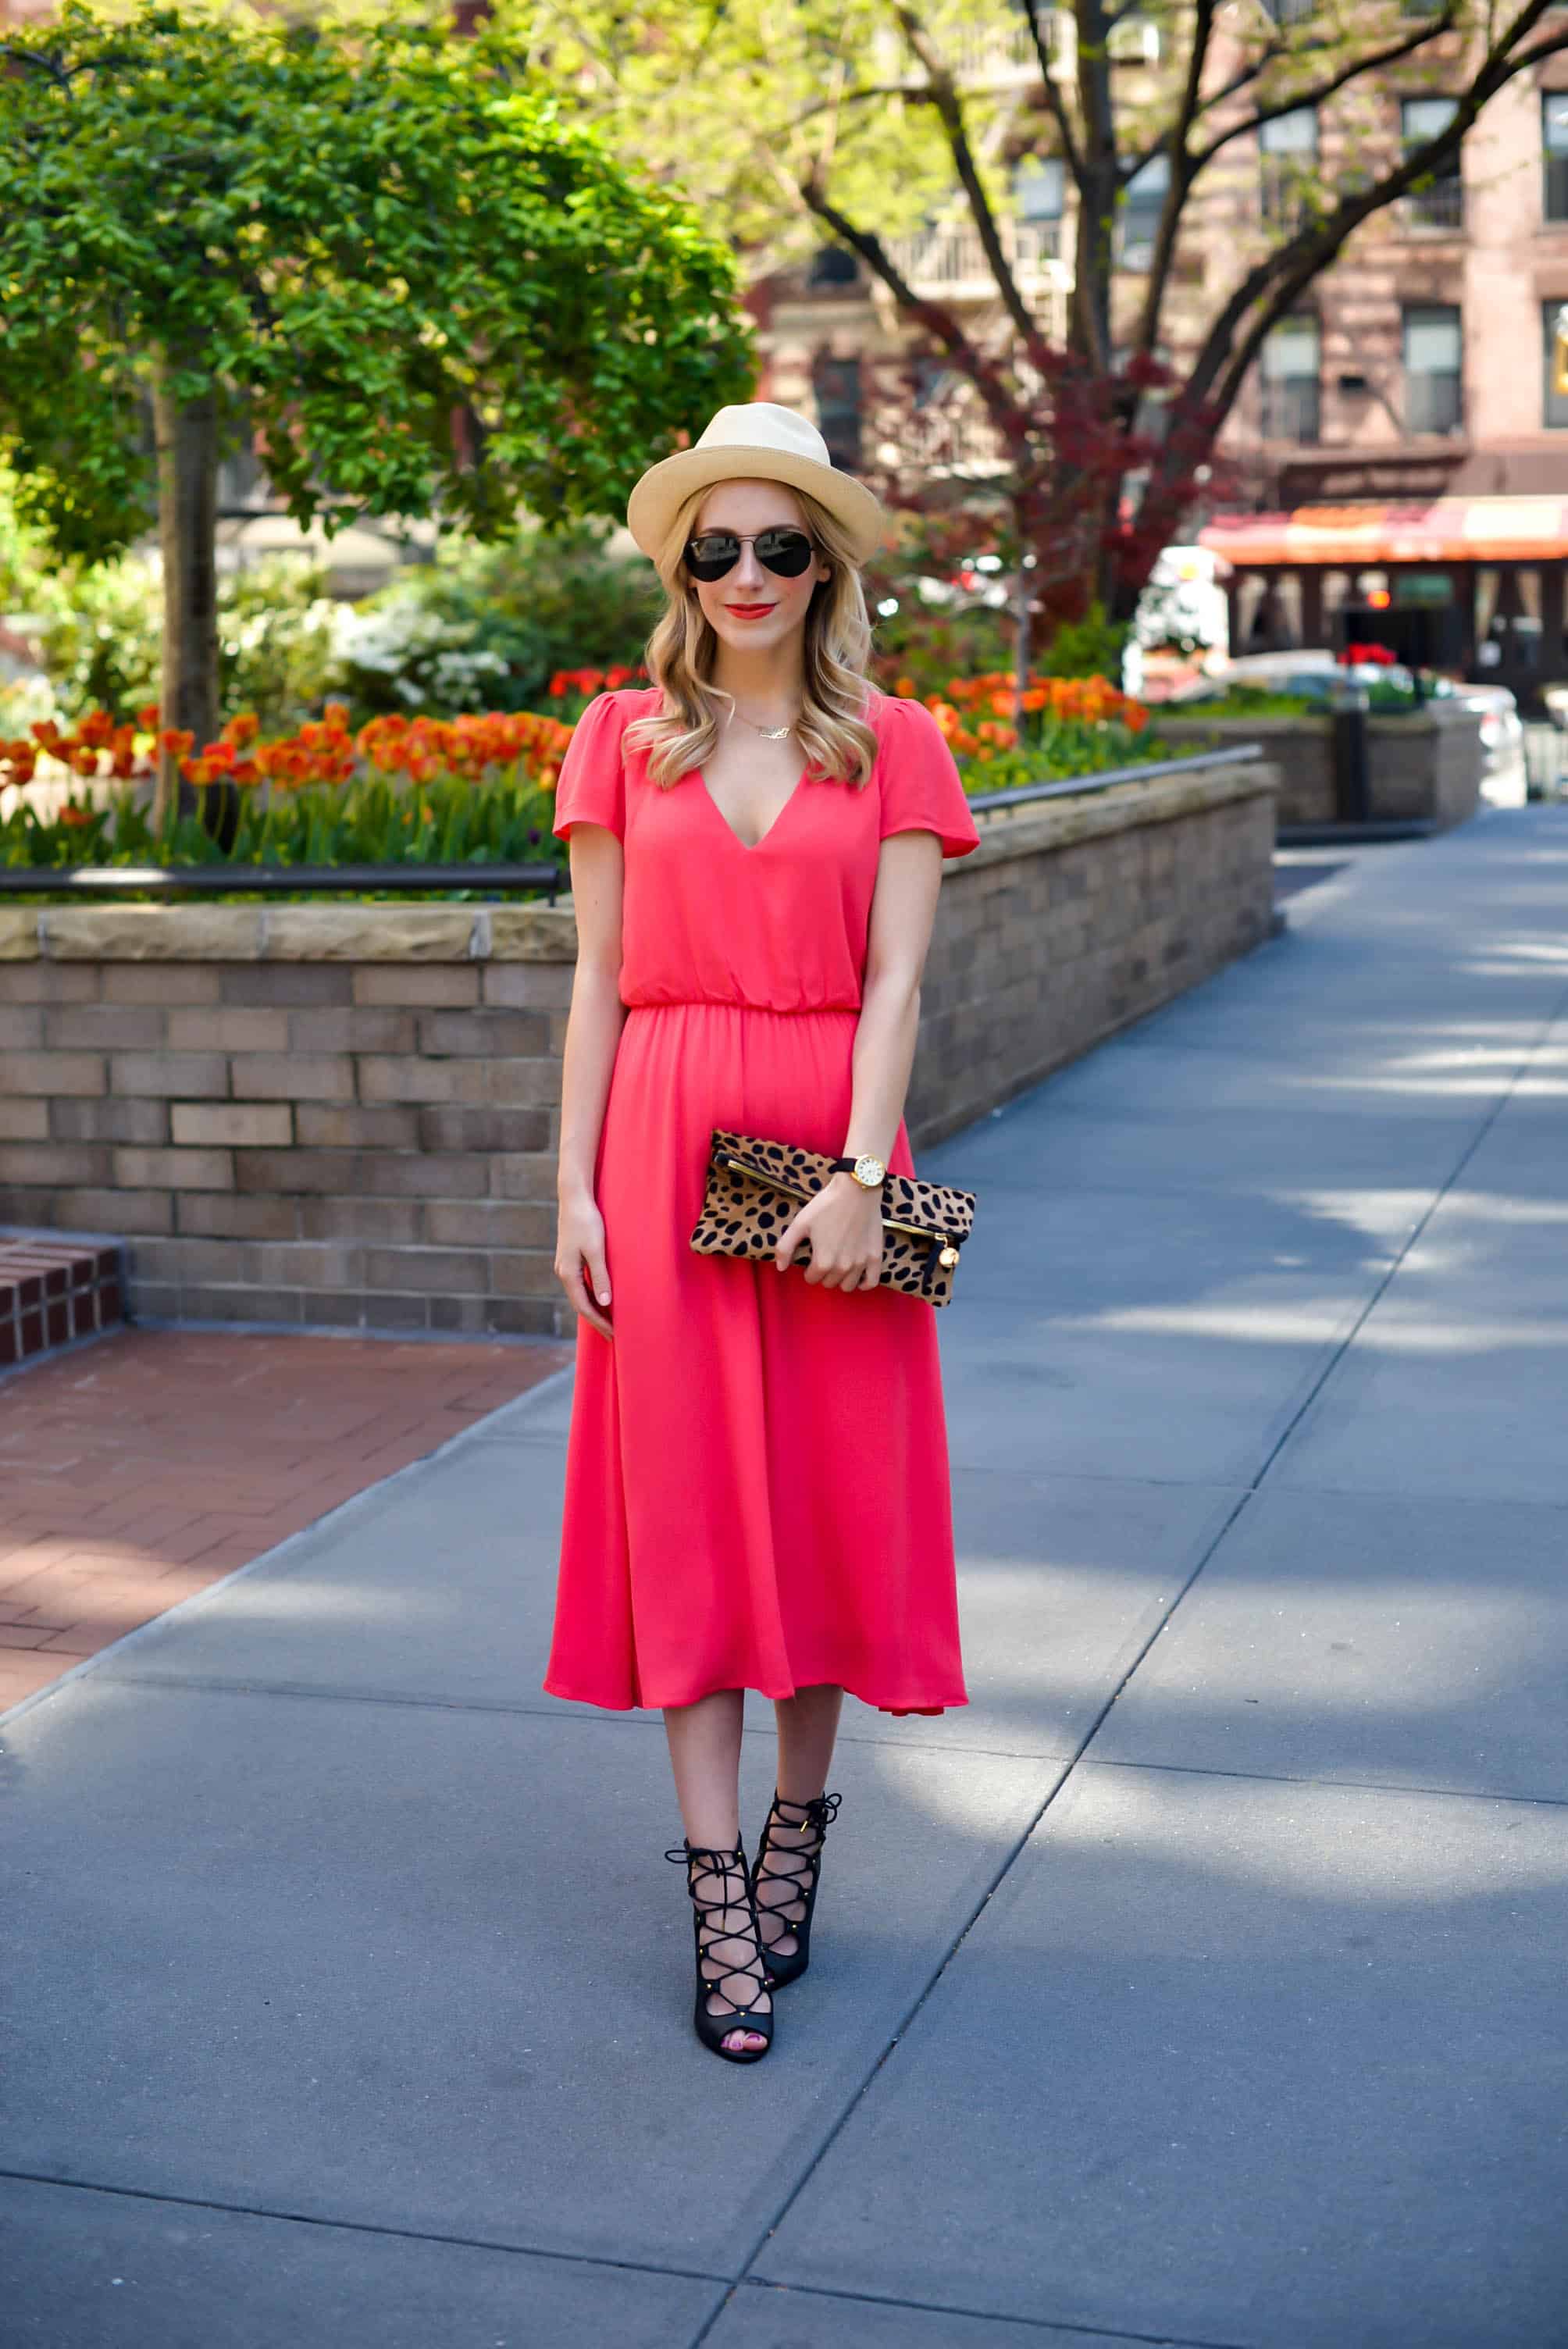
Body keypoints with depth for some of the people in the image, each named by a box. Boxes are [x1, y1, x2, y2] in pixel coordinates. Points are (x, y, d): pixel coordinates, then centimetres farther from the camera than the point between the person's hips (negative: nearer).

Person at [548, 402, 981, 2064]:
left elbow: (895, 981, -4)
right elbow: (599, 981, 5)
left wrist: (856, 1176, -15)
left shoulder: (893, 746, 5)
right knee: (686, 1506, 1)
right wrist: (575, 1189, -2)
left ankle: (798, 1822, 27)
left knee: (832, 1496, 6)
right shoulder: (623, 741, 7)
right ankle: (719, 1895, 7)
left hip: (830, 1144, 0)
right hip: (665, 1142, 0)